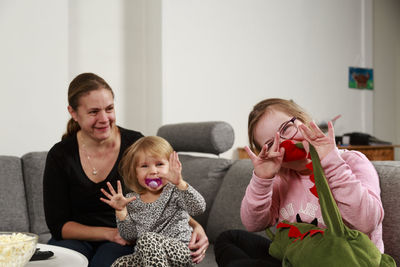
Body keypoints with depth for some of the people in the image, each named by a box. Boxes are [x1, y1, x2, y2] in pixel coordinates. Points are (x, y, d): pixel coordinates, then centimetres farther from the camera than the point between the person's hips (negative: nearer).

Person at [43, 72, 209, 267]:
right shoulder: (60, 155, -6)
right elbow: (58, 224, -7)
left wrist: (195, 226, -25)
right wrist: (110, 233, -21)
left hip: (126, 243, -1)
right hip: (77, 239, 2)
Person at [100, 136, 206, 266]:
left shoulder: (174, 192, -3)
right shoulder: (131, 200, 10)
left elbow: (199, 208, -21)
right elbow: (129, 236, 8)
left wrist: (180, 183, -34)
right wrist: (121, 211, -7)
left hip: (179, 251, -4)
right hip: (144, 256, 4)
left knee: (147, 239, -30)